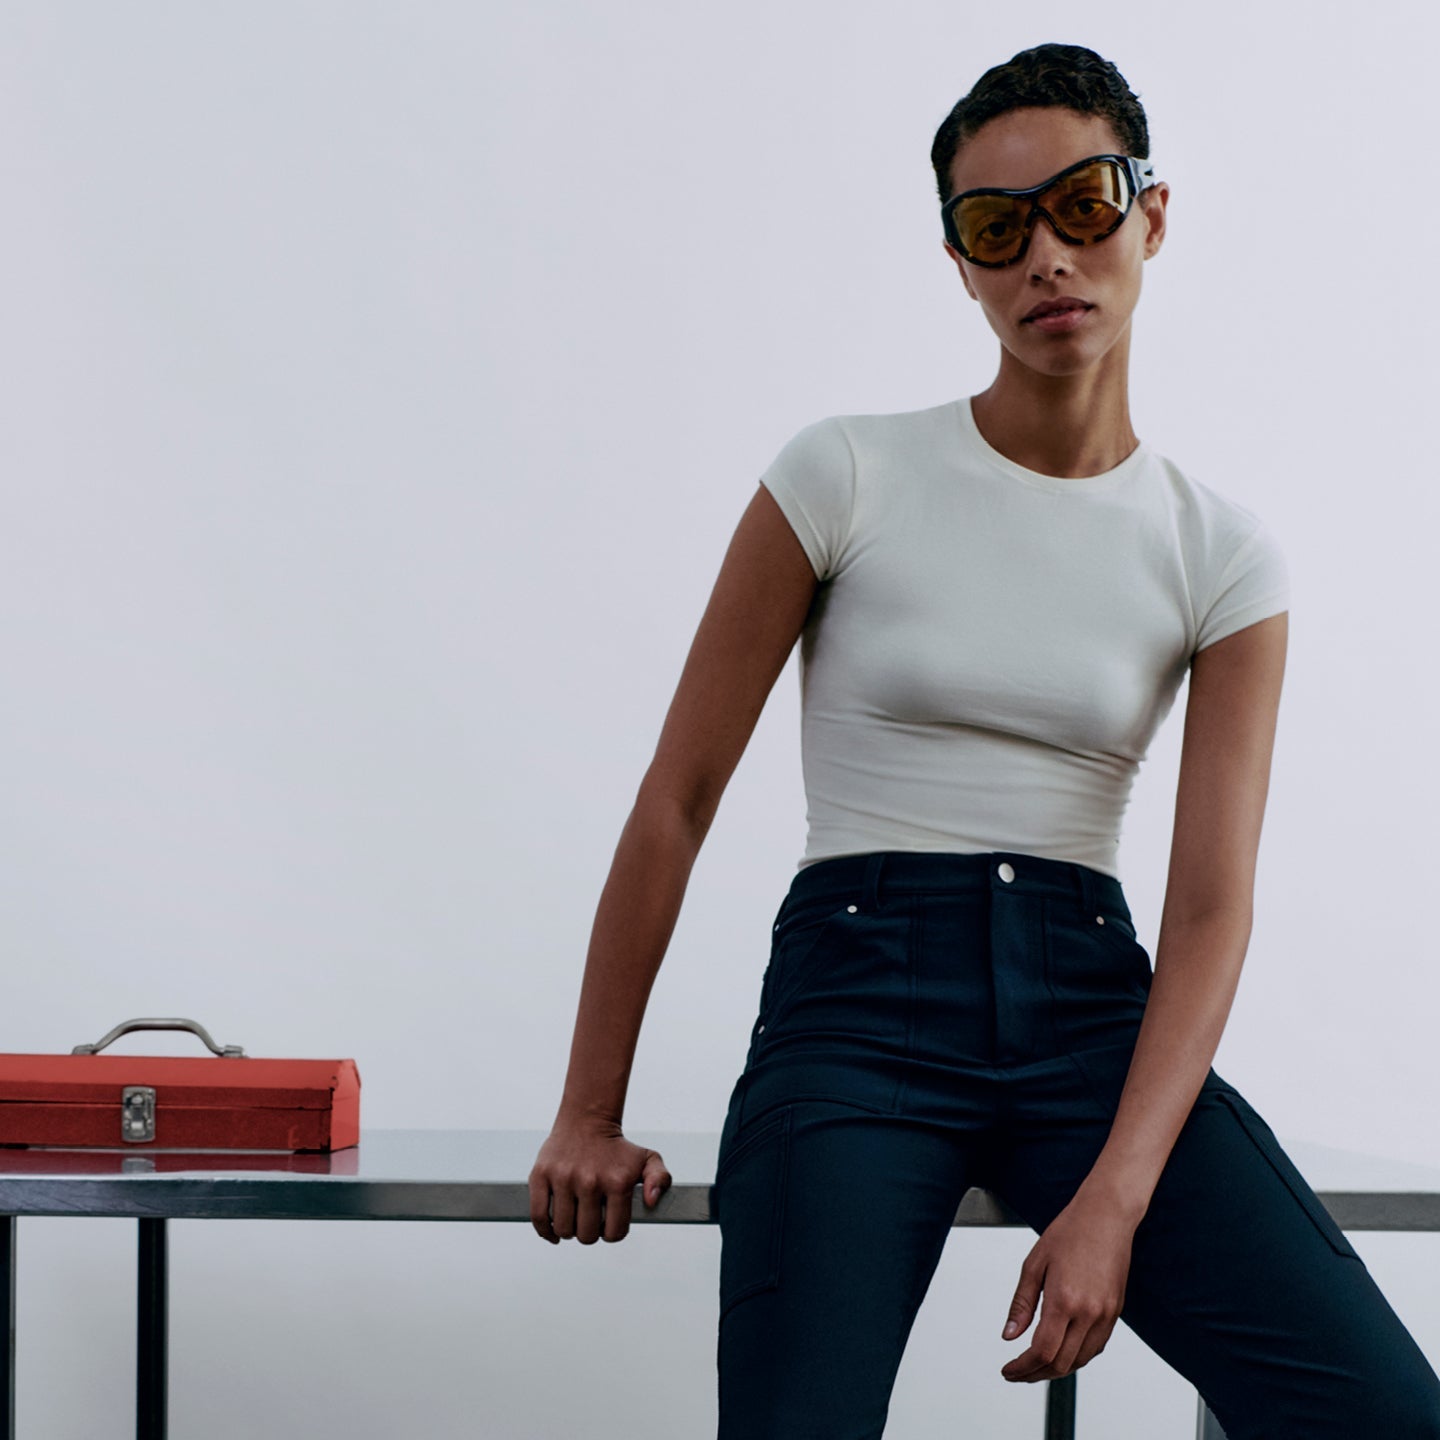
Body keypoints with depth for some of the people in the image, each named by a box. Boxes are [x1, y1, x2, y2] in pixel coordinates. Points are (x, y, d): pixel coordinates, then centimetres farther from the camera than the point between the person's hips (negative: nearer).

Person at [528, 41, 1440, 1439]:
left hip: (1093, 1005, 2)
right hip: (860, 992, -2)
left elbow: (1211, 907, -2)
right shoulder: (848, 476, -1)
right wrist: (588, 1117, 3)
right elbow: (676, 801, 2)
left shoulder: (1222, 555, 5)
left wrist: (1113, 1200, -15)